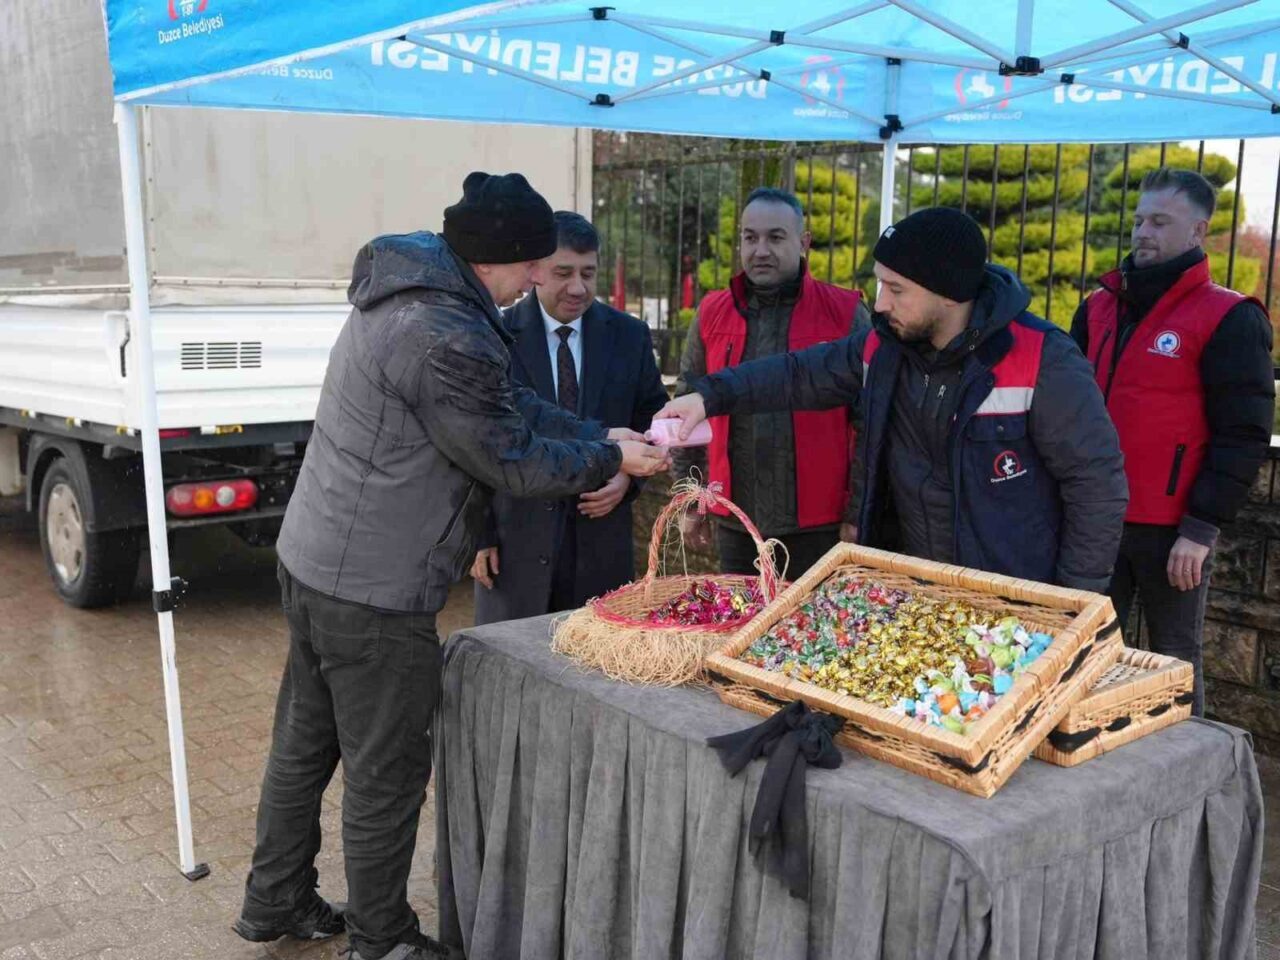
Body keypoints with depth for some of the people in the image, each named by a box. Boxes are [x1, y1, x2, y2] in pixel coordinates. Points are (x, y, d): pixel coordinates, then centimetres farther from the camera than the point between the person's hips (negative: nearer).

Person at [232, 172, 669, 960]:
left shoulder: (410, 294, 7)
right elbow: (511, 460, -18)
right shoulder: (444, 339, -26)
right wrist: (612, 462, -4)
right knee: (388, 772, 8)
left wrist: (602, 438, 5)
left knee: (305, 743, 22)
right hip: (374, 591, -10)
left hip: (317, 562, 10)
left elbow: (510, 405, 11)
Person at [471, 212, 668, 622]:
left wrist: (629, 477, -7)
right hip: (514, 540, -2)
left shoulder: (629, 336, 4)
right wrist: (478, 533, -4)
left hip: (600, 539, 2)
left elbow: (653, 422, 12)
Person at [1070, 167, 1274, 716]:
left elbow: (1243, 438, -9)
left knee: (1175, 662, 6)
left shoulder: (1231, 320, -6)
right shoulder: (1099, 307, 11)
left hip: (1171, 530, -5)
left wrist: (1202, 529, -14)